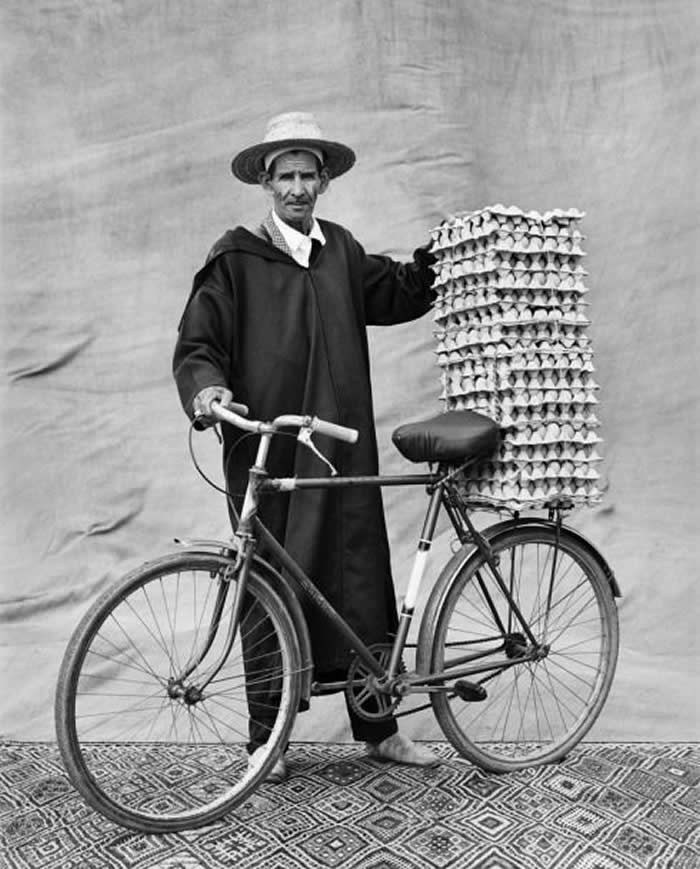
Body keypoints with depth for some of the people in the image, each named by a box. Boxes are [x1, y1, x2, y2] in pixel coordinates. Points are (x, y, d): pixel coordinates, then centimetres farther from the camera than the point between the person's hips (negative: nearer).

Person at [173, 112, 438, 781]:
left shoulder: (341, 249, 15)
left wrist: (435, 257, 7)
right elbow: (196, 342, -2)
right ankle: (266, 737, 21)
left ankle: (378, 728, 23)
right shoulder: (236, 257, 1)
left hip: (342, 445, 4)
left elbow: (397, 296, 20)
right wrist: (206, 388, -21)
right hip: (265, 448, -4)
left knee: (360, 581, 7)